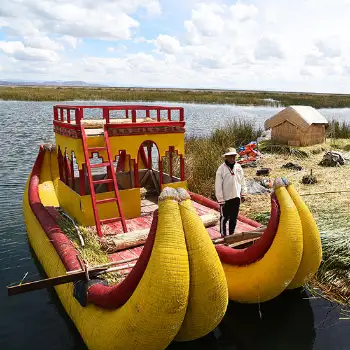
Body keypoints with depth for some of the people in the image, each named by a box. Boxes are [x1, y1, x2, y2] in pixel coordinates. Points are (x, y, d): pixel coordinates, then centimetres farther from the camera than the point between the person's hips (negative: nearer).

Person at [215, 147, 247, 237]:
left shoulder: (238, 167, 3)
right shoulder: (221, 169, -12)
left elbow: (242, 181, 12)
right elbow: (218, 186, -12)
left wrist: (243, 193, 11)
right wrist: (220, 199, -13)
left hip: (236, 197, 5)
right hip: (226, 198, -5)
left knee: (234, 217, 15)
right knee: (224, 218, 5)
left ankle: (231, 234, 29)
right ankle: (223, 235, 17)